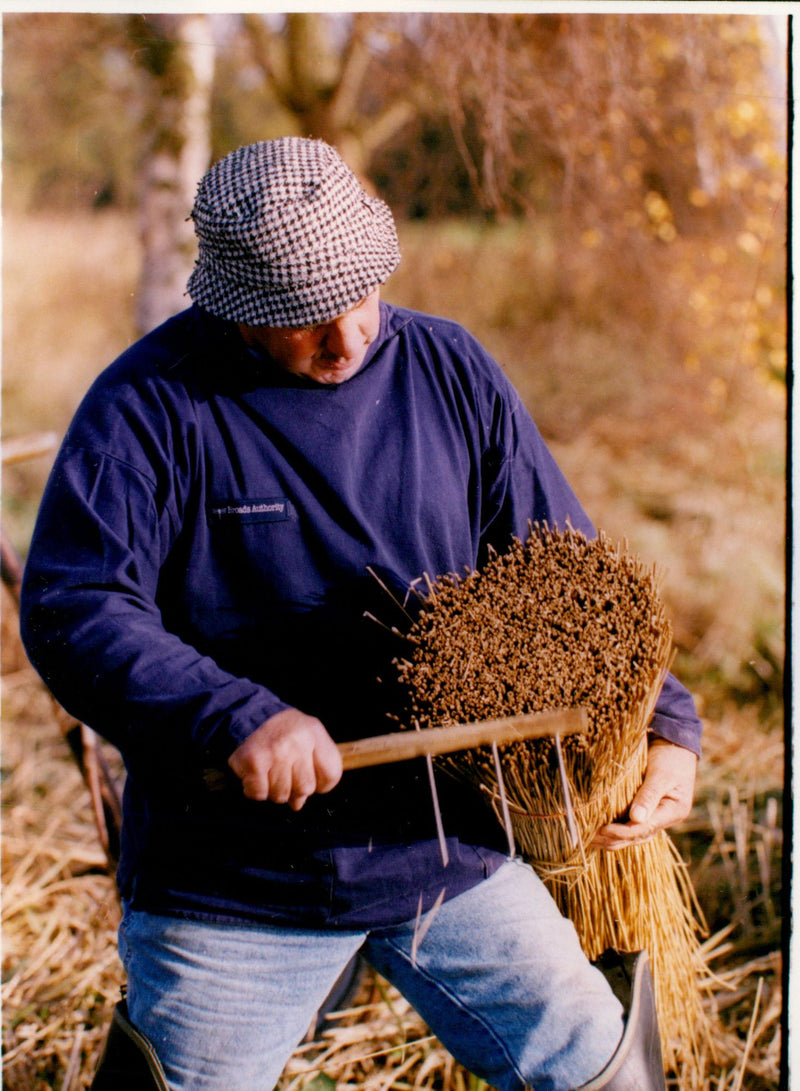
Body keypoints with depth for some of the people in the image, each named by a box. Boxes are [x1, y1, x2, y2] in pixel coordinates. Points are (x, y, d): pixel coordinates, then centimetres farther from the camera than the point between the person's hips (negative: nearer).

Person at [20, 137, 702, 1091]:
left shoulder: (451, 374, 3)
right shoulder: (151, 404, -10)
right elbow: (71, 612, -18)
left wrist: (662, 726, -6)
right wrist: (233, 717, -31)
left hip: (451, 854, 3)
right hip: (231, 884, -3)